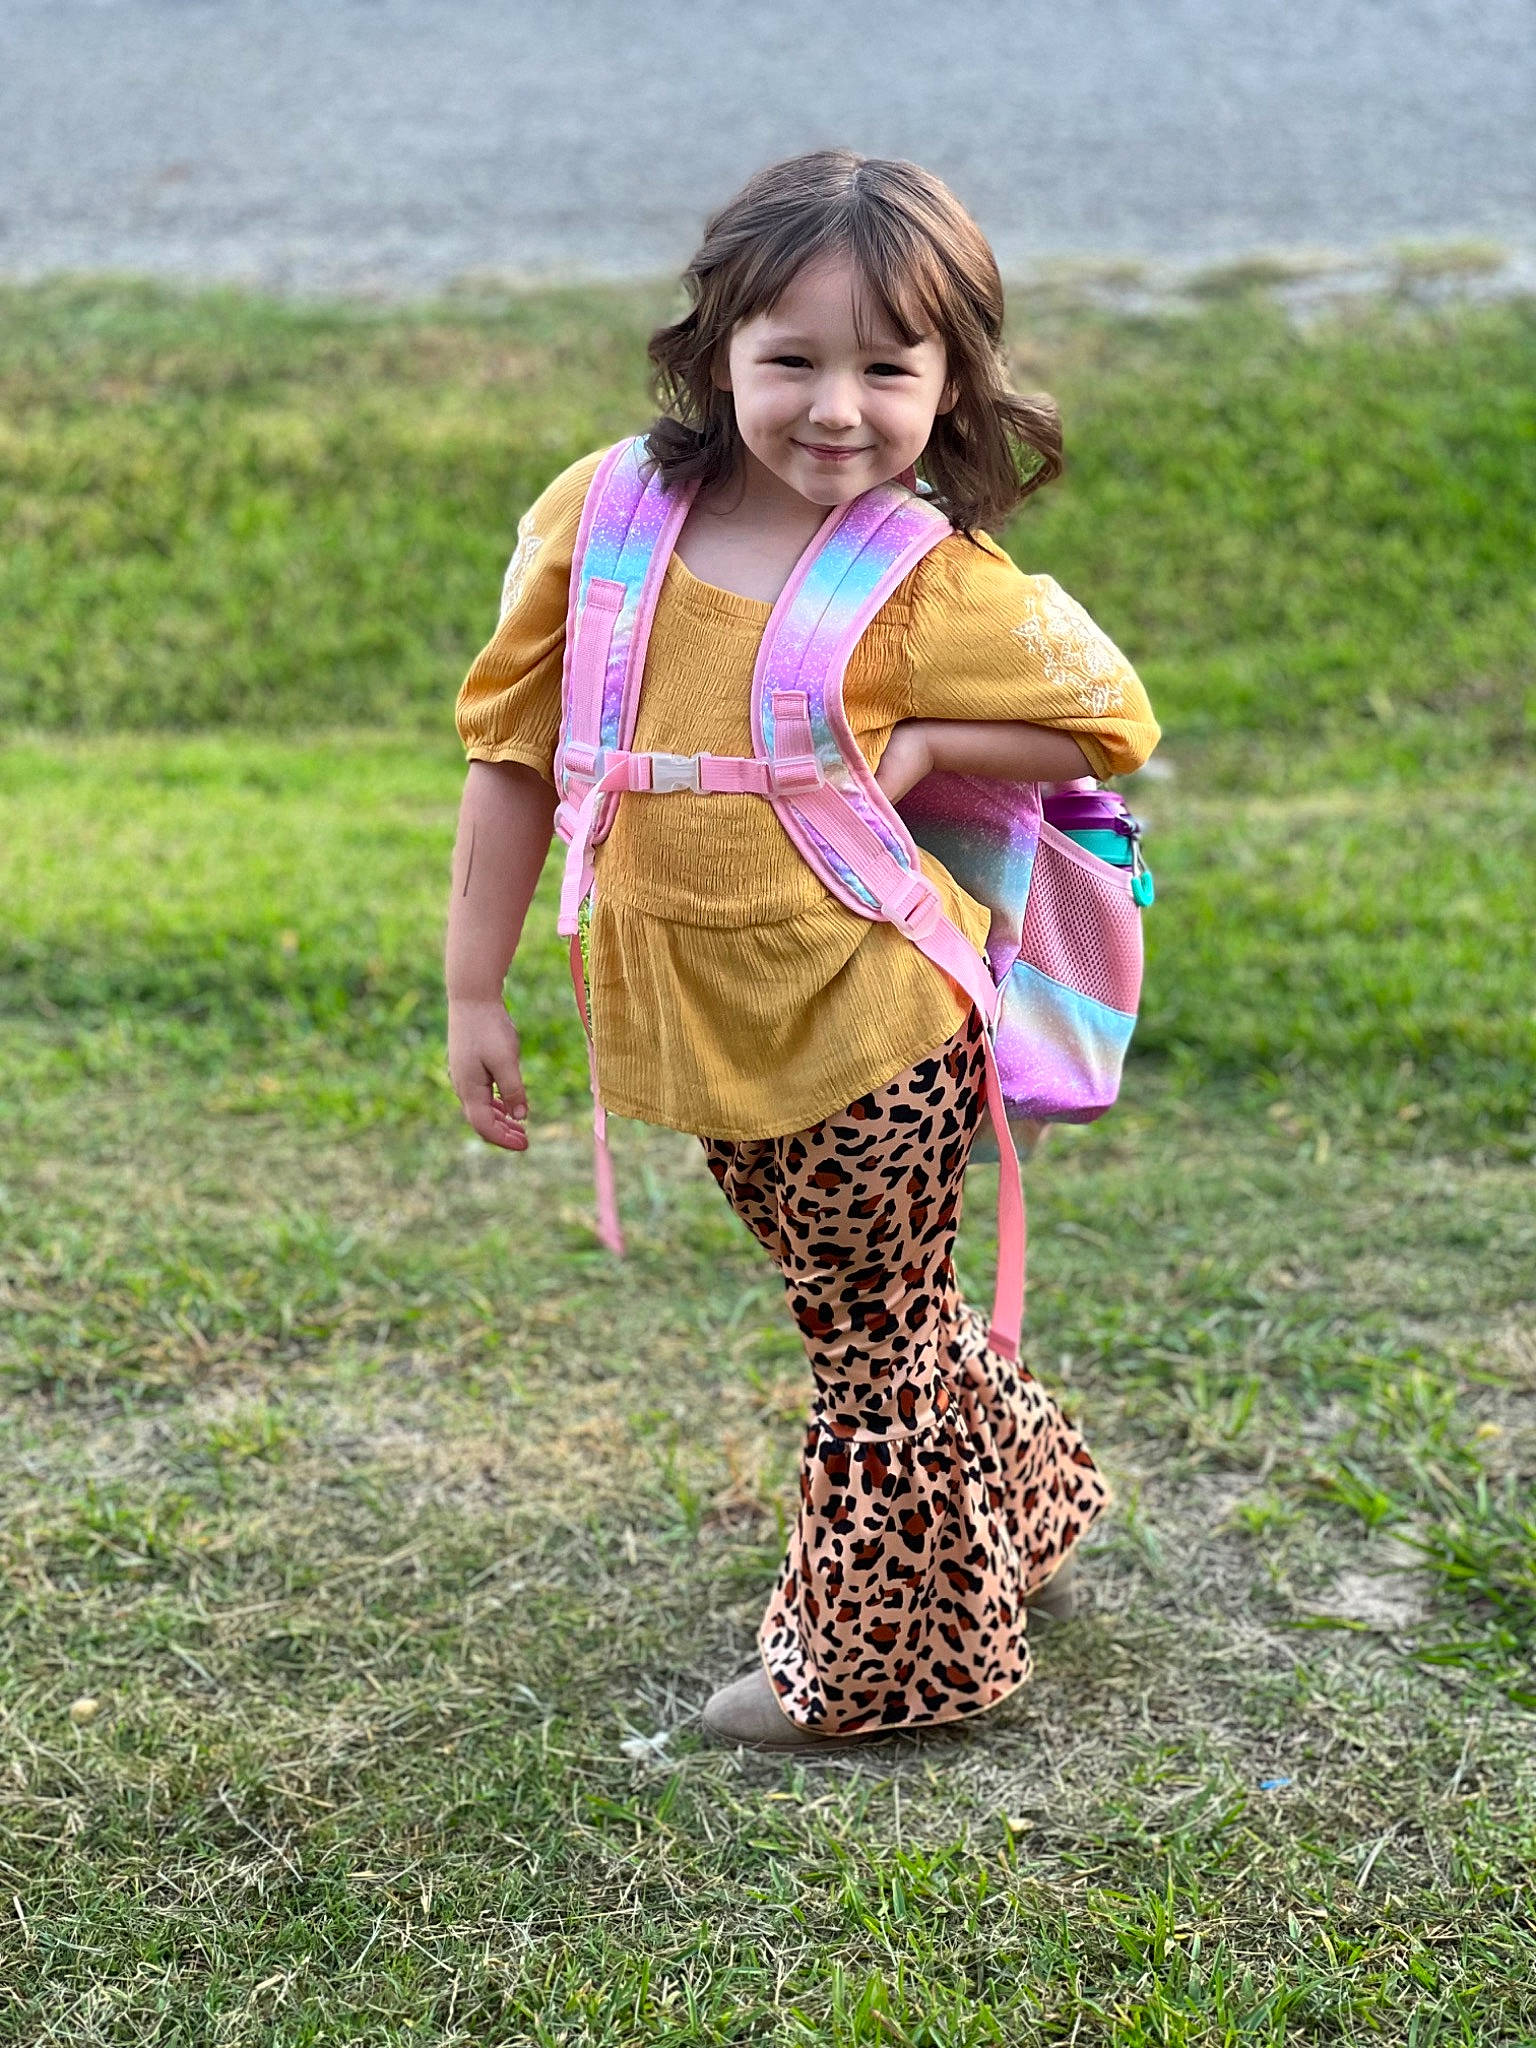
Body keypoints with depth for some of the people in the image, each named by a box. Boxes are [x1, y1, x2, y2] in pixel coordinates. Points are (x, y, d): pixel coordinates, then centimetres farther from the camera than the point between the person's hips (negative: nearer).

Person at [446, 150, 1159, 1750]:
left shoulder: (940, 590, -15)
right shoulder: (604, 519, -7)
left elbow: (1113, 723, -1)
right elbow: (514, 747, 0)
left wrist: (919, 747, -17)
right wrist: (476, 993, 0)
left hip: (870, 1015, -5)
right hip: (703, 1015, 5)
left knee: (873, 1332, 11)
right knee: (860, 1306, 22)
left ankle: (873, 1659, 31)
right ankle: (1020, 1510, 46)